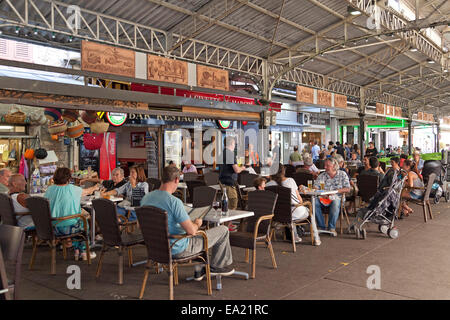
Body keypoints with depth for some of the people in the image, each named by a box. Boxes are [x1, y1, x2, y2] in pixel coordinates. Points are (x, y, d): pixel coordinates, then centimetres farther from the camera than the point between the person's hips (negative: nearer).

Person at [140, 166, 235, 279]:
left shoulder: (145, 198, -4)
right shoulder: (174, 201, -28)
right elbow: (191, 231, -27)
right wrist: (197, 224, -2)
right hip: (178, 250, -8)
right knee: (223, 230, 5)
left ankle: (199, 270, 34)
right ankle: (218, 266, 26)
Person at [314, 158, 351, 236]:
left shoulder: (342, 174, 7)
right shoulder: (322, 175, 12)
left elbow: (347, 189, -1)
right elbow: (315, 187, 5)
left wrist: (335, 191, -14)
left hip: (336, 198, -2)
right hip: (323, 198, 3)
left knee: (335, 203, -38)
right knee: (315, 202, -30)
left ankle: (332, 227, -22)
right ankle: (321, 226, -17)